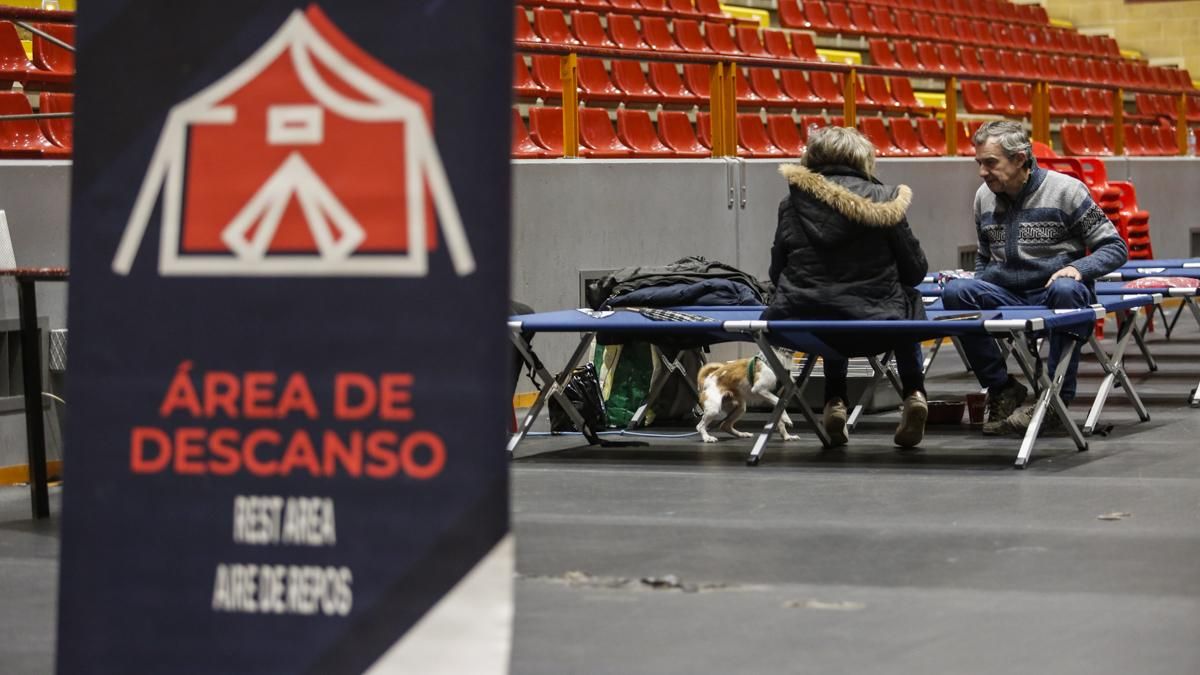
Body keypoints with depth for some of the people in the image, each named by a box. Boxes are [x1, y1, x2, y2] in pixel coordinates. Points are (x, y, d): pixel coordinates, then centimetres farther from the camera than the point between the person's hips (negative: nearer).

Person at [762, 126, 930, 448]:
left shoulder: (793, 202, 3)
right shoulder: (884, 200, -1)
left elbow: (777, 273, 8)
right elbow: (915, 271, 5)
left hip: (803, 322, 2)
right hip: (873, 326, -2)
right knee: (908, 301, 33)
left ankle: (835, 400, 27)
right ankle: (913, 394, 21)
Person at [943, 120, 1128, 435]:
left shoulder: (1065, 190, -3)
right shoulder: (984, 197, 12)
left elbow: (1114, 248, -2)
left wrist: (1078, 269, -21)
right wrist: (977, 288, 7)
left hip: (1051, 291, -4)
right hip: (1005, 296, 4)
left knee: (1065, 290, -40)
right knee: (955, 292, -26)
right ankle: (1002, 389, -15)